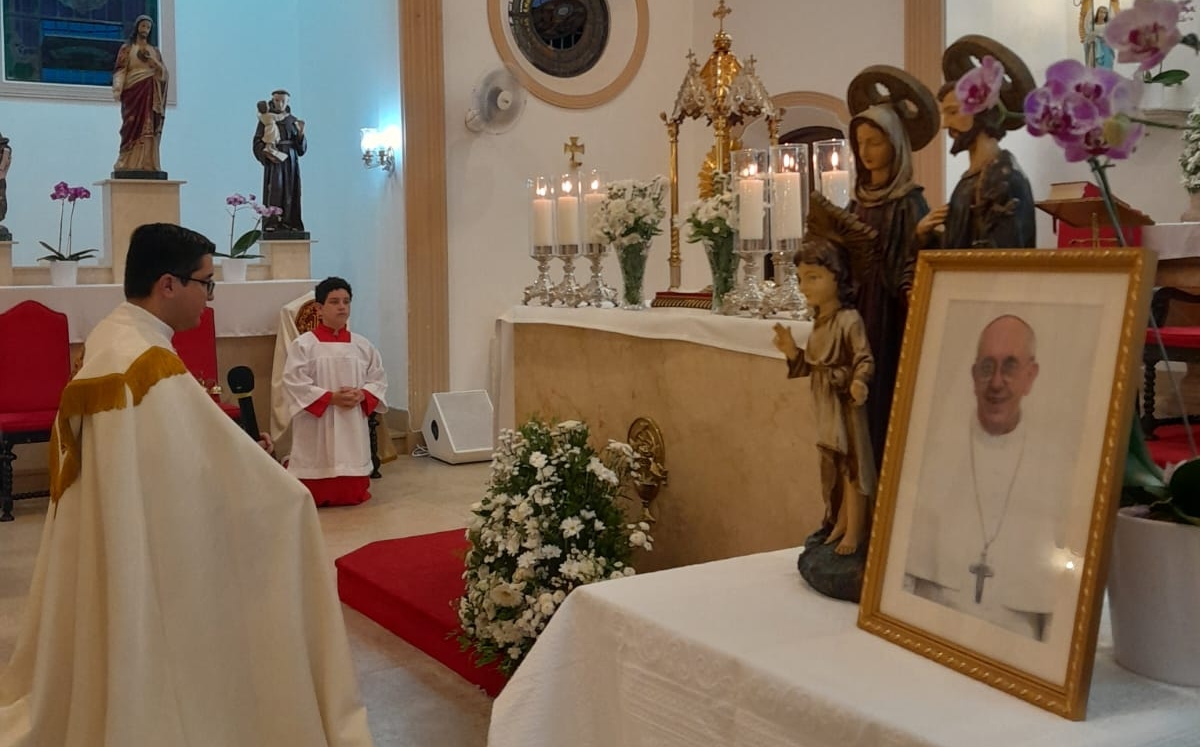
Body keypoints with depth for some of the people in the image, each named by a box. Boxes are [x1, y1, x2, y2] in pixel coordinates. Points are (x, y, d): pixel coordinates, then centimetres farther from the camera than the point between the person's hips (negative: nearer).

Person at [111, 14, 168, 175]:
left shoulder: (154, 50, 18)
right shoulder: (127, 48, 8)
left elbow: (163, 71, 10)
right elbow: (120, 70, -2)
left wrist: (152, 61, -9)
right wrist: (117, 89, -18)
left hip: (151, 94, 3)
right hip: (134, 91, -3)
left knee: (149, 129, -4)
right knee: (134, 127, -10)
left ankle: (147, 165, -6)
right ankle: (130, 165, -12)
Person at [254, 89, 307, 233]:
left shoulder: (293, 121, 11)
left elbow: (302, 148, 7)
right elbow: (258, 143, -3)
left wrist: (300, 132, -11)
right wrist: (267, 154, -20)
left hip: (291, 163, 3)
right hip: (273, 162, -3)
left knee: (290, 194, -1)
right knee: (274, 191, -14)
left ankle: (289, 224, 2)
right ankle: (271, 224, -17)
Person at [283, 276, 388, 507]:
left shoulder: (362, 345, 7)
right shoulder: (303, 344, -5)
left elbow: (378, 378, 10)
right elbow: (294, 383, -11)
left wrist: (361, 395, -11)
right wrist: (331, 397, -18)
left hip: (353, 424, 4)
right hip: (317, 424, -4)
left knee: (353, 495, 5)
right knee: (311, 497, 0)